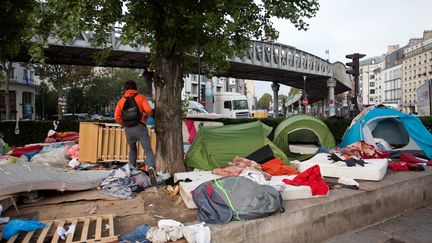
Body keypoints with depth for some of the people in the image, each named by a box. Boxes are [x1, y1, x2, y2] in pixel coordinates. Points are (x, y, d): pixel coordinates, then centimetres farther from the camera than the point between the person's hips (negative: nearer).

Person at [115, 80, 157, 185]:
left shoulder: (121, 101, 8)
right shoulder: (141, 97, 1)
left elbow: (117, 116, 0)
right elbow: (148, 110, -11)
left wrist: (124, 124, 15)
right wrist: (145, 118, 8)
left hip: (128, 130, 4)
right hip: (140, 127, -3)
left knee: (132, 149, 26)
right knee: (148, 150, -11)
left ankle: (132, 167, 33)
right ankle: (151, 167, -33)